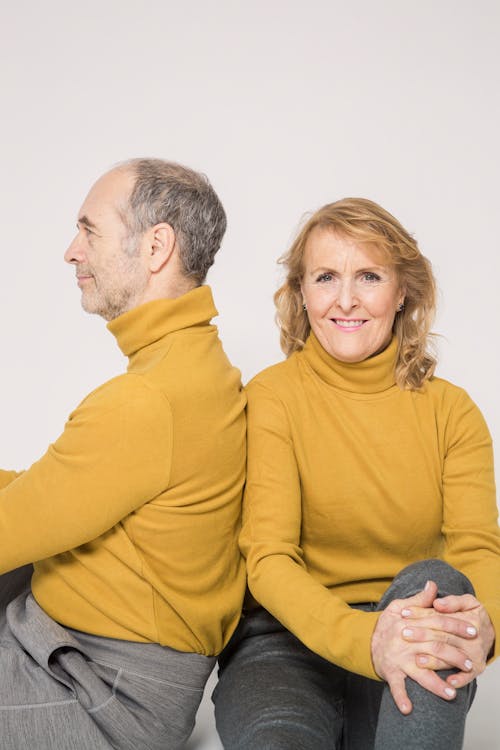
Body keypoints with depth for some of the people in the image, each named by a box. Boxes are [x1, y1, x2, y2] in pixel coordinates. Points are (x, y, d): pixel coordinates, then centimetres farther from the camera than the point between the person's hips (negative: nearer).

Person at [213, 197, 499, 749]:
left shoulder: (450, 410, 5)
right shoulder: (271, 397, -4)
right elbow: (267, 558, -13)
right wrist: (364, 637, -33)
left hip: (414, 656, 4)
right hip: (288, 643, -3)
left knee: (434, 580, -31)